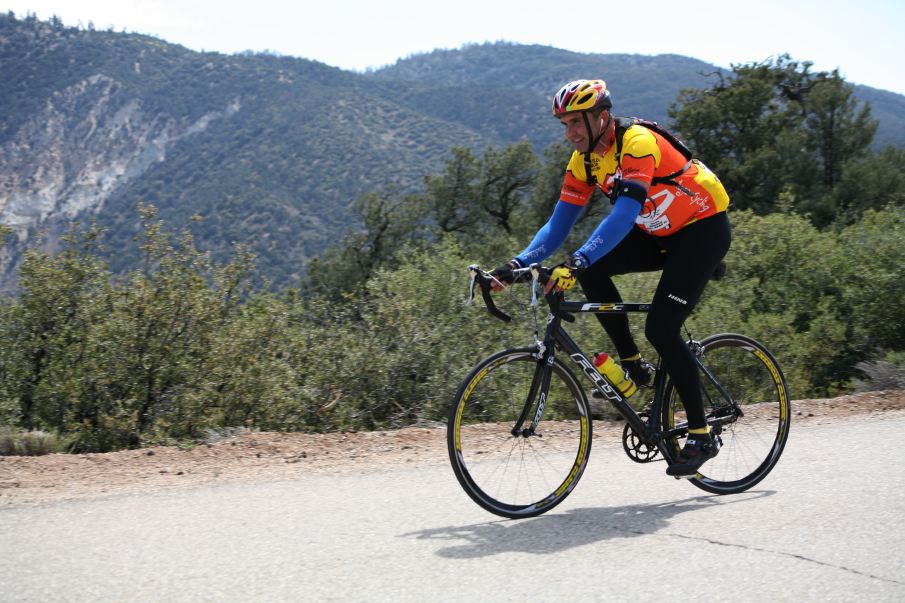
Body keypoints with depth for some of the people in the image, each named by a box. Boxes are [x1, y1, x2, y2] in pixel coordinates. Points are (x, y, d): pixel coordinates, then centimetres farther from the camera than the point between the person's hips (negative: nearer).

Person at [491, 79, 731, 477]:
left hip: (704, 228, -7)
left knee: (661, 329, -18)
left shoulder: (638, 143, -28)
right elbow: (558, 225, -5)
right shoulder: (584, 160, -4)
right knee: (591, 269, -15)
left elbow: (624, 214, -40)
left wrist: (578, 261, -52)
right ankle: (633, 366, -1)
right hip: (659, 233, 8)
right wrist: (518, 264, -19)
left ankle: (702, 436, -6)